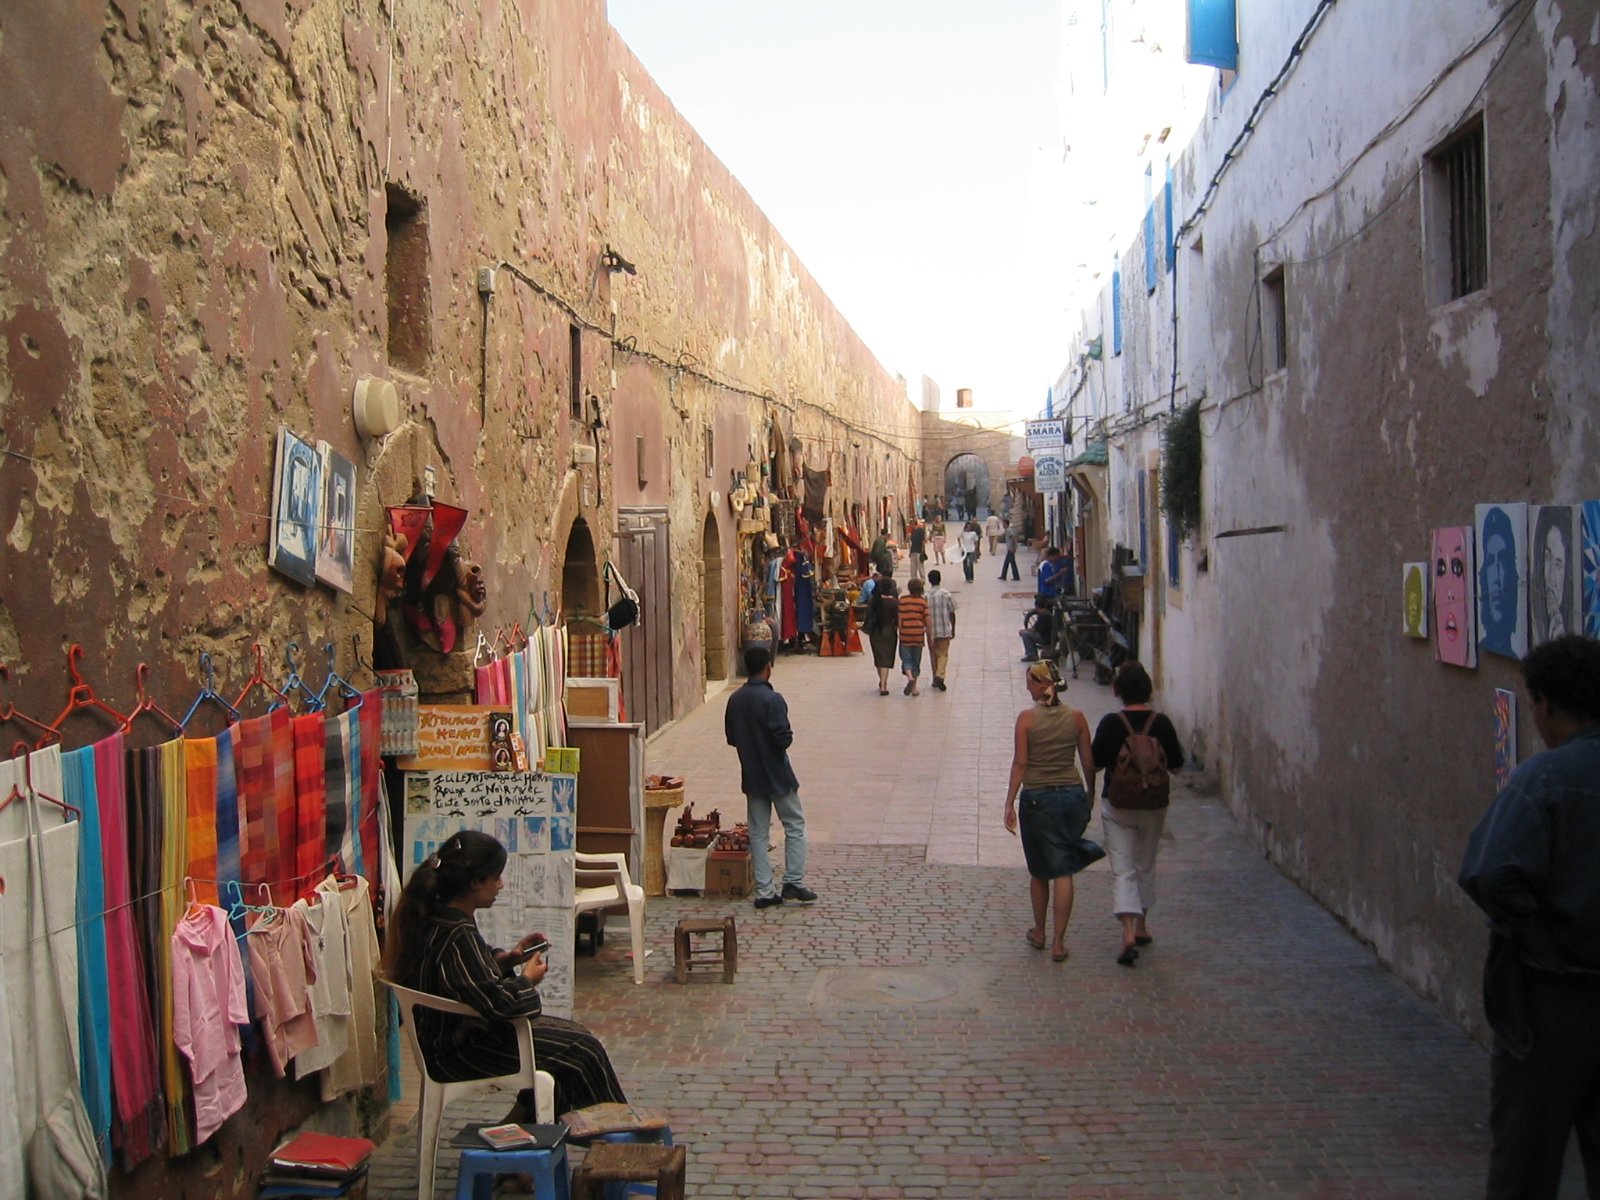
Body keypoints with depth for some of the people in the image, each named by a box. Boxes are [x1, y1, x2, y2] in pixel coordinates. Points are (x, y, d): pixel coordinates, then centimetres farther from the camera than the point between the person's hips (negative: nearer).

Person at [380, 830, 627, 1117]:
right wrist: (527, 979, -12)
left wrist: (507, 957, 3)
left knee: (573, 1033, 15)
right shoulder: (457, 935, -30)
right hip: (458, 1053, -10)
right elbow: (499, 1002, -32)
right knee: (584, 1050, -3)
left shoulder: (436, 916, 1)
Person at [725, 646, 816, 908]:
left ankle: (764, 891, 10)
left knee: (758, 832, 9)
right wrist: (789, 737, -2)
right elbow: (783, 738, -22)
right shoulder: (772, 699, -19)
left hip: (752, 776, 6)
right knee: (795, 826, 9)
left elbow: (731, 738, 8)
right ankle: (793, 883, 6)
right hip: (777, 775, -6)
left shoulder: (735, 700, 1)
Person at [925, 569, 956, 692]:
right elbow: (952, 614, -3)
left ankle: (936, 680, 22)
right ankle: (940, 676, -14)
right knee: (943, 654, 6)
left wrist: (927, 632, 9)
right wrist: (953, 630, 9)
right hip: (944, 630, -2)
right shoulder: (946, 594, -8)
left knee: (934, 654, 16)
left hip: (930, 631, 2)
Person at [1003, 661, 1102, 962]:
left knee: (1039, 870, 15)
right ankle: (1058, 941, 3)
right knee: (1063, 871, 5)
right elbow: (1088, 764, 3)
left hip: (1037, 798, -2)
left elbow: (1020, 763, -10)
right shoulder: (1076, 717, -1)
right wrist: (1090, 799, 16)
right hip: (1073, 794, 2)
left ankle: (1039, 932, 29)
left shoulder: (1027, 718, -8)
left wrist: (1009, 803, -5)